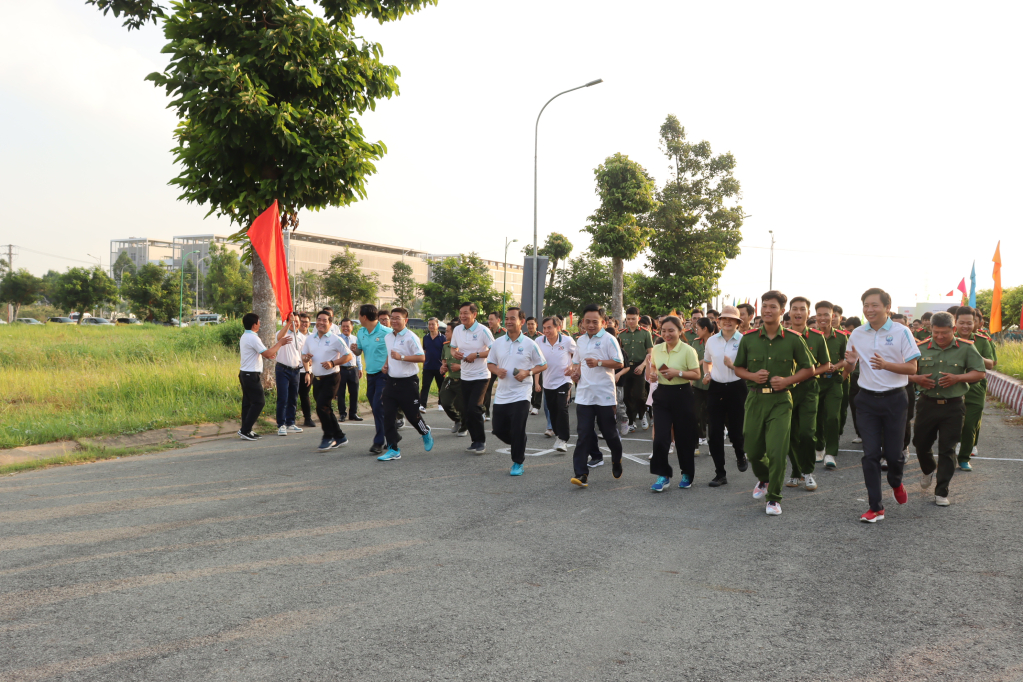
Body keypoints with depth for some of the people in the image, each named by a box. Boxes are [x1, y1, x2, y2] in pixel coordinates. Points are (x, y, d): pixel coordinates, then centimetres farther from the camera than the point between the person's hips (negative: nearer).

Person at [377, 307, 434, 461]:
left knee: (412, 414, 2)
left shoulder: (411, 337, -10)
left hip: (408, 382, -6)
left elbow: (421, 357, -16)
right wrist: (386, 364, 9)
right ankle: (393, 450, 6)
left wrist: (402, 357, -23)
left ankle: (426, 434, 34)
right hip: (392, 381, 6)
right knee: (388, 416, 0)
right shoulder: (387, 337, 12)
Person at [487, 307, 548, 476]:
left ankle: (518, 462, 11)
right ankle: (518, 445, 36)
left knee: (517, 431, -7)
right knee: (498, 429, 8)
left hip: (521, 394, -4)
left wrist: (528, 372, -15)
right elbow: (490, 363, 14)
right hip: (501, 394, 4)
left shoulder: (530, 344, -5)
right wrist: (497, 370, -8)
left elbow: (542, 365, 2)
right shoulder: (497, 343, 5)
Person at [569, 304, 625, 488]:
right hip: (584, 395, 4)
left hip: (605, 394, -4)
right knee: (584, 434, -2)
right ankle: (581, 474, -5)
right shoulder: (581, 340, 12)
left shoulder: (609, 339, -6)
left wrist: (599, 362, -21)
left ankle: (617, 461, 36)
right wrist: (575, 371, 3)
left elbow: (619, 363, -9)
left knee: (609, 432, 8)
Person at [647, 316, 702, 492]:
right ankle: (663, 476, 5)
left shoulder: (687, 350, -9)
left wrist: (678, 373, -21)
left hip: (682, 395, -3)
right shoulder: (656, 349, 4)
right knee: (660, 437, -6)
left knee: (683, 437, 7)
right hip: (662, 395, 3)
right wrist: (651, 373, -5)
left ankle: (687, 474, 26)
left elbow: (697, 374, -8)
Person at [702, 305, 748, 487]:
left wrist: (733, 365, -19)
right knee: (714, 432, 1)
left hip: (736, 388, -3)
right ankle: (720, 473, 11)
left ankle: (740, 455, 41)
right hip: (716, 388, 3)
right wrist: (707, 374, 6)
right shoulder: (711, 341, 7)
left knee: (736, 430, 5)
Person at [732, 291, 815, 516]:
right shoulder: (749, 338, 3)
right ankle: (763, 479, 42)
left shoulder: (793, 339, -2)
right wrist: (752, 376, -8)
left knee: (777, 451, -11)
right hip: (755, 398, 3)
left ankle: (774, 497, 6)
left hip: (780, 399, -2)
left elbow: (808, 369, 6)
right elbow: (738, 368, 12)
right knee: (752, 450, 10)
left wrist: (787, 380, -10)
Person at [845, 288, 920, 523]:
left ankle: (896, 483, 38)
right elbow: (850, 367, 13)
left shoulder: (901, 332, -6)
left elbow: (912, 368, -7)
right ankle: (875, 507, 5)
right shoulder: (857, 334, 4)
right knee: (870, 454, -2)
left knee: (893, 454, 4)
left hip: (894, 399, -2)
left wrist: (886, 365, -24)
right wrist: (851, 361, -12)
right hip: (867, 399, 2)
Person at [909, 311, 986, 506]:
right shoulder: (921, 348, 0)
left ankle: (941, 492, 8)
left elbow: (980, 373, 1)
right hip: (927, 404, 2)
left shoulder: (966, 348, -2)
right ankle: (928, 470, 44)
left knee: (947, 450, 0)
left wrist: (957, 378, -16)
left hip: (953, 406, -2)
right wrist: (917, 379, -15)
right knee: (921, 444, 12)